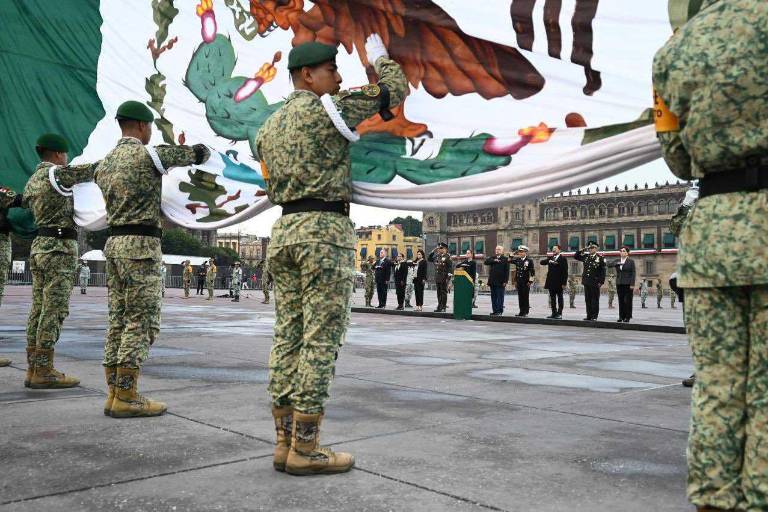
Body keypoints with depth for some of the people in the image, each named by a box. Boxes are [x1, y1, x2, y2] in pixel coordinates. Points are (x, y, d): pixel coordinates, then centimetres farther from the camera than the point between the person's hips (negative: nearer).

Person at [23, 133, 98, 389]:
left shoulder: (32, 180, 17)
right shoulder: (57, 173, -9)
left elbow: (25, 205, 29)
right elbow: (92, 170, -7)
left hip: (39, 245, 9)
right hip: (60, 247, -9)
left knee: (39, 309, 8)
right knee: (54, 310, -8)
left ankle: (33, 369, 11)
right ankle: (43, 372, -7)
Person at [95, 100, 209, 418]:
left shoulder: (105, 163, 16)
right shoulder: (147, 154, -7)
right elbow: (199, 153, -1)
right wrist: (198, 152, 24)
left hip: (114, 242, 8)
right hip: (141, 244, -8)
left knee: (118, 320, 8)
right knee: (141, 322, -6)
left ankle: (114, 393, 9)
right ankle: (126, 397, -7)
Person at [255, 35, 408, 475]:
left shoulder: (270, 126, 20)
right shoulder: (327, 109, -3)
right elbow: (395, 91, 4)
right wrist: (380, 57, 22)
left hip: (284, 229, 8)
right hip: (325, 228, -8)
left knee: (289, 338, 6)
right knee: (321, 340, -7)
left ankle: (286, 441, 8)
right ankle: (305, 448, -6)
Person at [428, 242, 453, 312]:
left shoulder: (447, 257, -7)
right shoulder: (437, 256, 13)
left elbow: (450, 267, -12)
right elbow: (429, 259, 22)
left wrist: (449, 277, -17)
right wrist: (433, 251, 12)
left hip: (444, 278, -7)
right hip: (437, 277, 7)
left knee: (444, 292, -2)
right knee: (439, 293, 10)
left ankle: (443, 308, 2)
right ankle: (439, 307, 17)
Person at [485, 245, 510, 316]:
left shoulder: (505, 259, 0)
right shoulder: (492, 258, 15)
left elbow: (507, 271, -4)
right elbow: (486, 261, -2)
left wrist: (505, 281, -11)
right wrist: (494, 261, -15)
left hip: (500, 282, -5)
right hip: (492, 281, 5)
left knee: (500, 297, -3)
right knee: (493, 297, 7)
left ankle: (500, 311, 1)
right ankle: (494, 311, 13)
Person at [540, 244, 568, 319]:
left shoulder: (562, 258, -4)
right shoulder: (550, 258, 15)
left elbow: (565, 271, -8)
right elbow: (541, 262, 4)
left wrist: (564, 282, -14)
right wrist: (549, 261, -14)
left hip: (559, 282, -6)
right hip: (551, 282, 6)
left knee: (560, 298, 0)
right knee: (552, 298, 8)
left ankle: (559, 314, 2)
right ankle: (554, 313, 14)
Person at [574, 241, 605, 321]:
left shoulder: (600, 258, -3)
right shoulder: (586, 257, 10)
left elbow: (603, 271, -4)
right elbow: (575, 256, 20)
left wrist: (601, 281, -10)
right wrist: (581, 251, 4)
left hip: (595, 283, -5)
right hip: (586, 282, 5)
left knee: (595, 300, 0)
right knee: (588, 300, 8)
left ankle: (594, 316, 4)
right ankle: (589, 316, 14)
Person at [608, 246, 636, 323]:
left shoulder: (631, 261, 0)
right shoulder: (617, 261, 12)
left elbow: (633, 273, -4)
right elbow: (609, 265, -2)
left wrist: (632, 284, -12)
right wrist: (617, 263, -18)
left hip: (628, 284, -4)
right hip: (619, 283, 4)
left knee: (627, 300, -3)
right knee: (621, 300, 4)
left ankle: (627, 317, 2)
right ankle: (621, 316, 9)